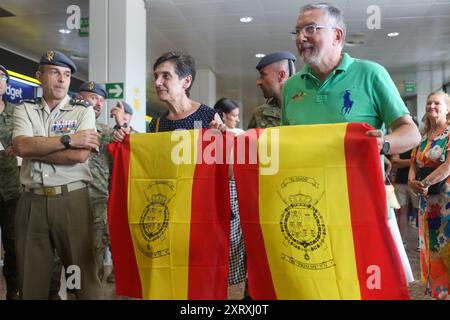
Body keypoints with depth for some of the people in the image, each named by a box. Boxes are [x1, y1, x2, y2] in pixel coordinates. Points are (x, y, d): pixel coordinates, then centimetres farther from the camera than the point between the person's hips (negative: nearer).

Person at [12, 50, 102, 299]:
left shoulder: (83, 111, 4)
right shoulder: (24, 109, 10)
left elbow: (80, 155, -11)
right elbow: (22, 146, -9)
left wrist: (35, 147, -6)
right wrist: (68, 139, -13)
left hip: (72, 200, -2)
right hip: (31, 201, 2)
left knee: (81, 271, 4)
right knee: (30, 276, 10)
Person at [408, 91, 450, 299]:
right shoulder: (422, 137, 13)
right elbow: (413, 165, 12)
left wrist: (425, 183, -21)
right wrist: (412, 182, -8)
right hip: (427, 201, 6)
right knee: (432, 248, 11)